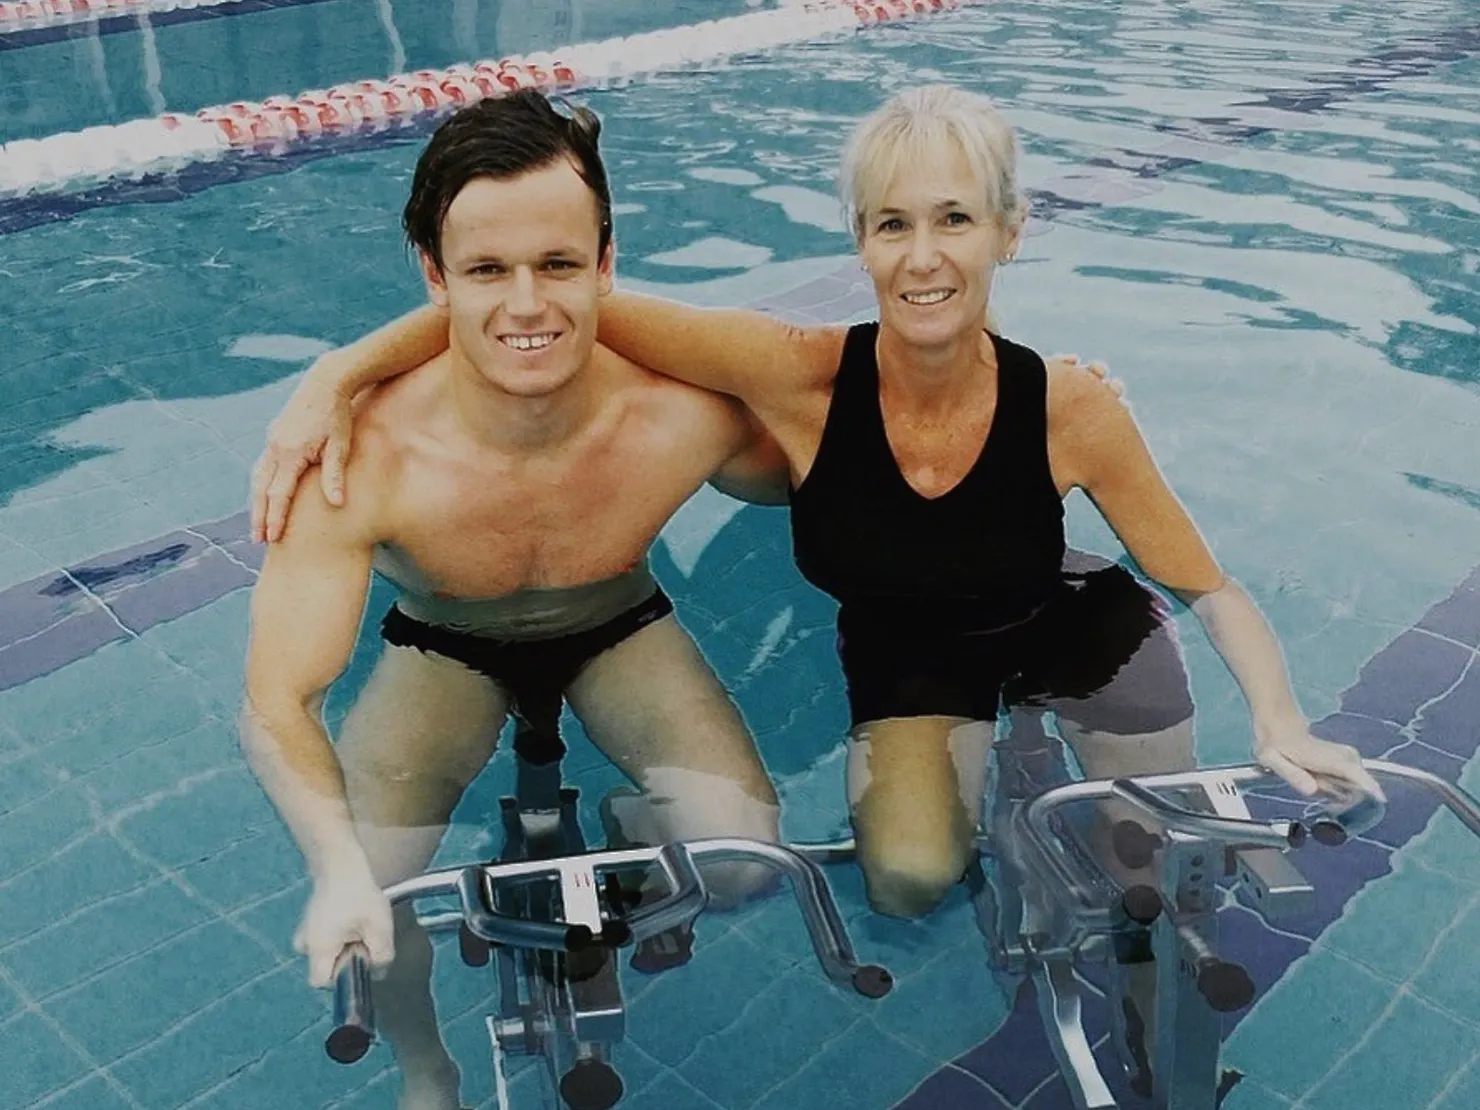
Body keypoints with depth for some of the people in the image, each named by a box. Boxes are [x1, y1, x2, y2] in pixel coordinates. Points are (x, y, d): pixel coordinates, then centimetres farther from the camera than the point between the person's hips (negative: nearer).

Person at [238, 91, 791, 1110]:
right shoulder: (365, 458, -36)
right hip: (445, 648, 0)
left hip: (619, 632, 1)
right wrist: (340, 869, -44)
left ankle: (629, 834, 17)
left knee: (741, 855, -21)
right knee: (363, 918, -19)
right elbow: (279, 705, -30)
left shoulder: (684, 413, -31)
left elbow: (801, 483, -6)